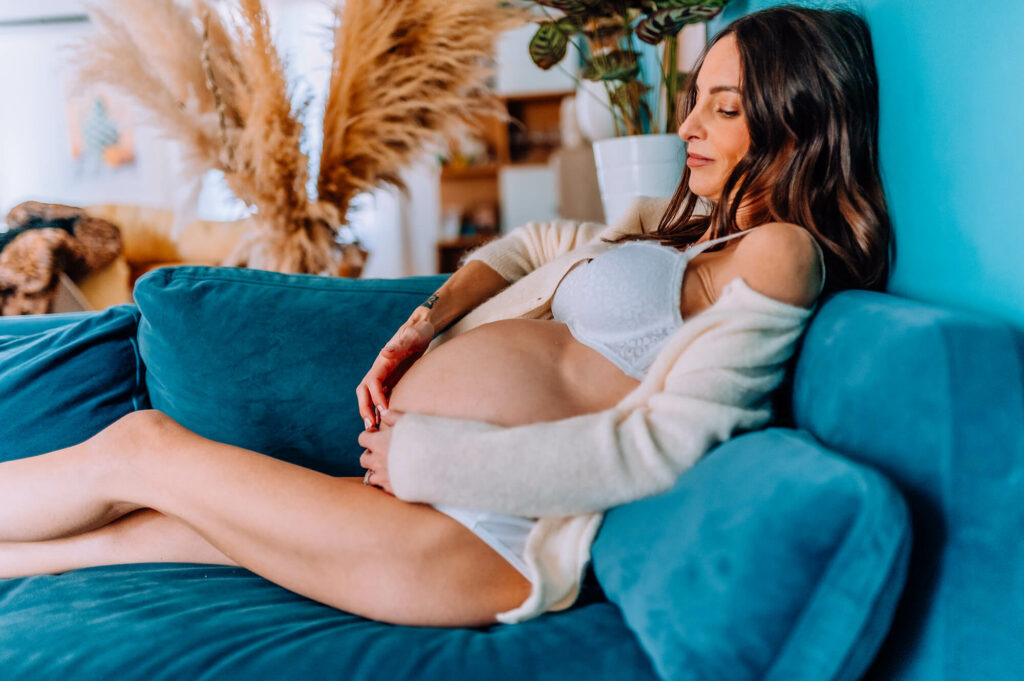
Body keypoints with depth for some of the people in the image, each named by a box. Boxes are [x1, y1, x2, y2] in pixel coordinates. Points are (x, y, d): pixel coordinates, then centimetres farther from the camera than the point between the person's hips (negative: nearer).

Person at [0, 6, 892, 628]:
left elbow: (660, 447, -22)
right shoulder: (684, 221, 15)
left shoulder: (778, 249, -12)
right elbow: (539, 245, 26)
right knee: (127, 525, 9)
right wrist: (428, 321, 7)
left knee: (140, 447, -2)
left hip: (493, 542, -8)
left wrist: (425, 457, -17)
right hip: (433, 488, 8)